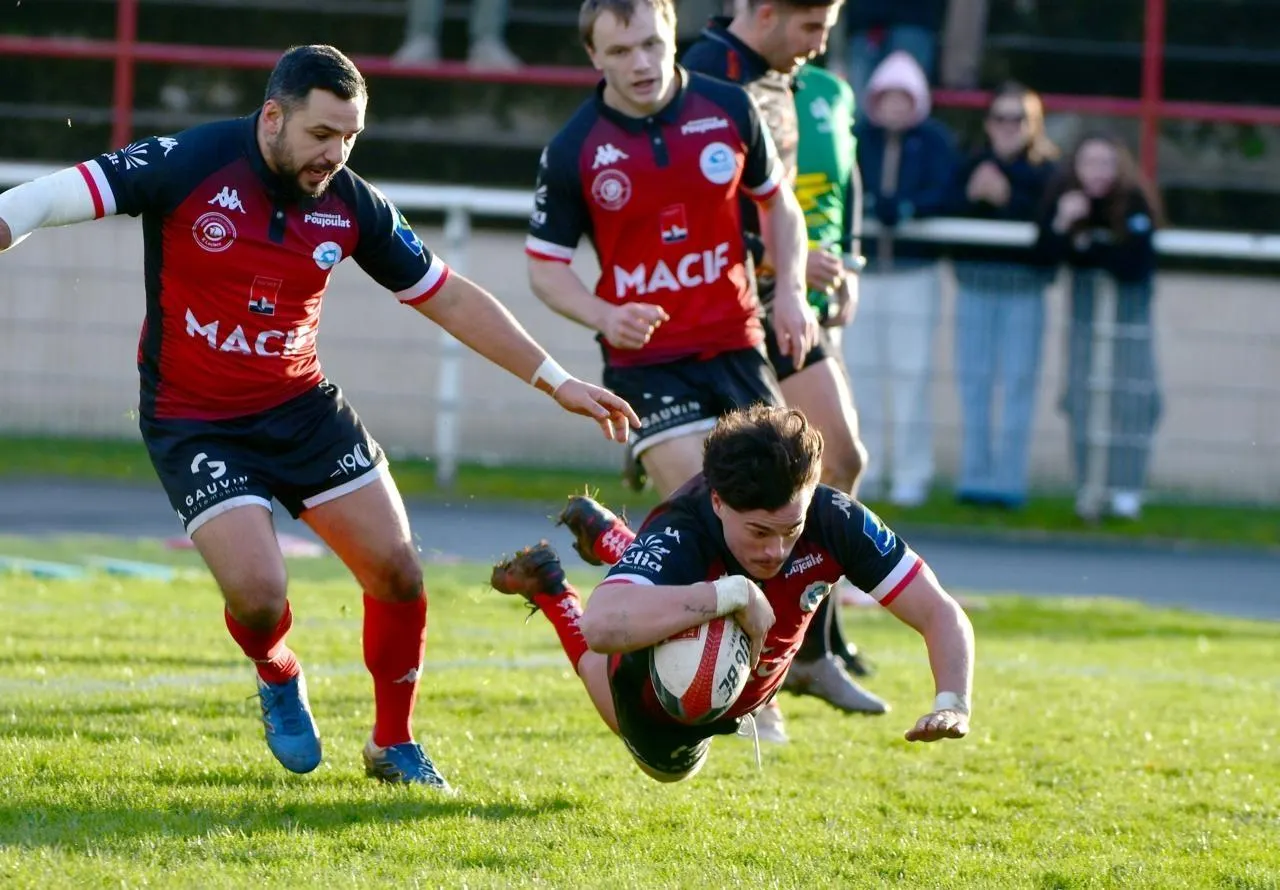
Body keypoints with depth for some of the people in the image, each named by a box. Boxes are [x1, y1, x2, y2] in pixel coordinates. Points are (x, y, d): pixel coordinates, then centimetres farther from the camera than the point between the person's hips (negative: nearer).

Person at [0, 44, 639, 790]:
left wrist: (557, 381, 3)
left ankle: (395, 745, 21)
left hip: (303, 407, 4)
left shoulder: (352, 205, -7)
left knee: (397, 571, -2)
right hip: (193, 421, -4)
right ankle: (277, 679, 19)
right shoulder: (189, 166, -20)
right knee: (259, 595, -19)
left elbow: (449, 298, 3)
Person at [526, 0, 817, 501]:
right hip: (645, 360, -3)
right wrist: (604, 316, -18)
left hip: (736, 345, 3)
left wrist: (791, 289, 0)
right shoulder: (572, 151, -9)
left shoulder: (728, 109, -3)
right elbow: (545, 265, 0)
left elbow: (777, 200, 14)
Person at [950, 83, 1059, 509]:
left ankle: (1009, 479, 0)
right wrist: (972, 196, -16)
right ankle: (974, 477, 11)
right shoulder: (971, 167, 11)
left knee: (1018, 382, -4)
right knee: (973, 379, 5)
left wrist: (1006, 198, -18)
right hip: (975, 284, 3)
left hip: (1023, 286, -3)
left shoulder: (1047, 170, 1)